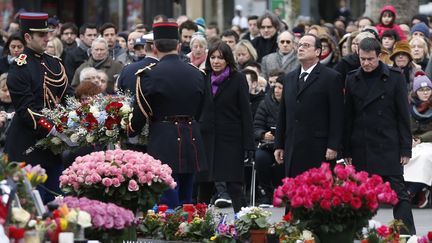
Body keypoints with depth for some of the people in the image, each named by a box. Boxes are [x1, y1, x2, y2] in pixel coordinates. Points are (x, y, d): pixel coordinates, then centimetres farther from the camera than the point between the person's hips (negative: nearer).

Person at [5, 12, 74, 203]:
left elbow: (68, 97, 11)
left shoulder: (54, 64, 12)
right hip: (29, 145, -7)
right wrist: (54, 131, -25)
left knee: (55, 200, 9)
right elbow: (26, 109, -18)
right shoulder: (20, 68, -11)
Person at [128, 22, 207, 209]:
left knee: (168, 205, -4)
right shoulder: (196, 74, 6)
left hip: (163, 146, -5)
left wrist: (130, 133, 15)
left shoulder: (149, 74, -8)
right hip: (191, 145, 5)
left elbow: (140, 113, -3)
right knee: (186, 202, 13)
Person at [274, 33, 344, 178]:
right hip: (293, 151, 6)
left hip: (318, 150, -6)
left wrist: (333, 146, -12)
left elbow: (337, 116, -5)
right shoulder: (289, 78, 18)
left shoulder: (331, 78, -1)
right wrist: (279, 145, 15)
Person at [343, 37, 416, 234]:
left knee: (398, 192, -4)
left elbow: (403, 115, 0)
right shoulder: (352, 79, 7)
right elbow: (348, 117, 9)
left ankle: (407, 234, -4)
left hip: (388, 147, -3)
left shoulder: (395, 77, -1)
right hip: (361, 149, 3)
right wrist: (347, 150, 6)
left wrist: (405, 149, -4)